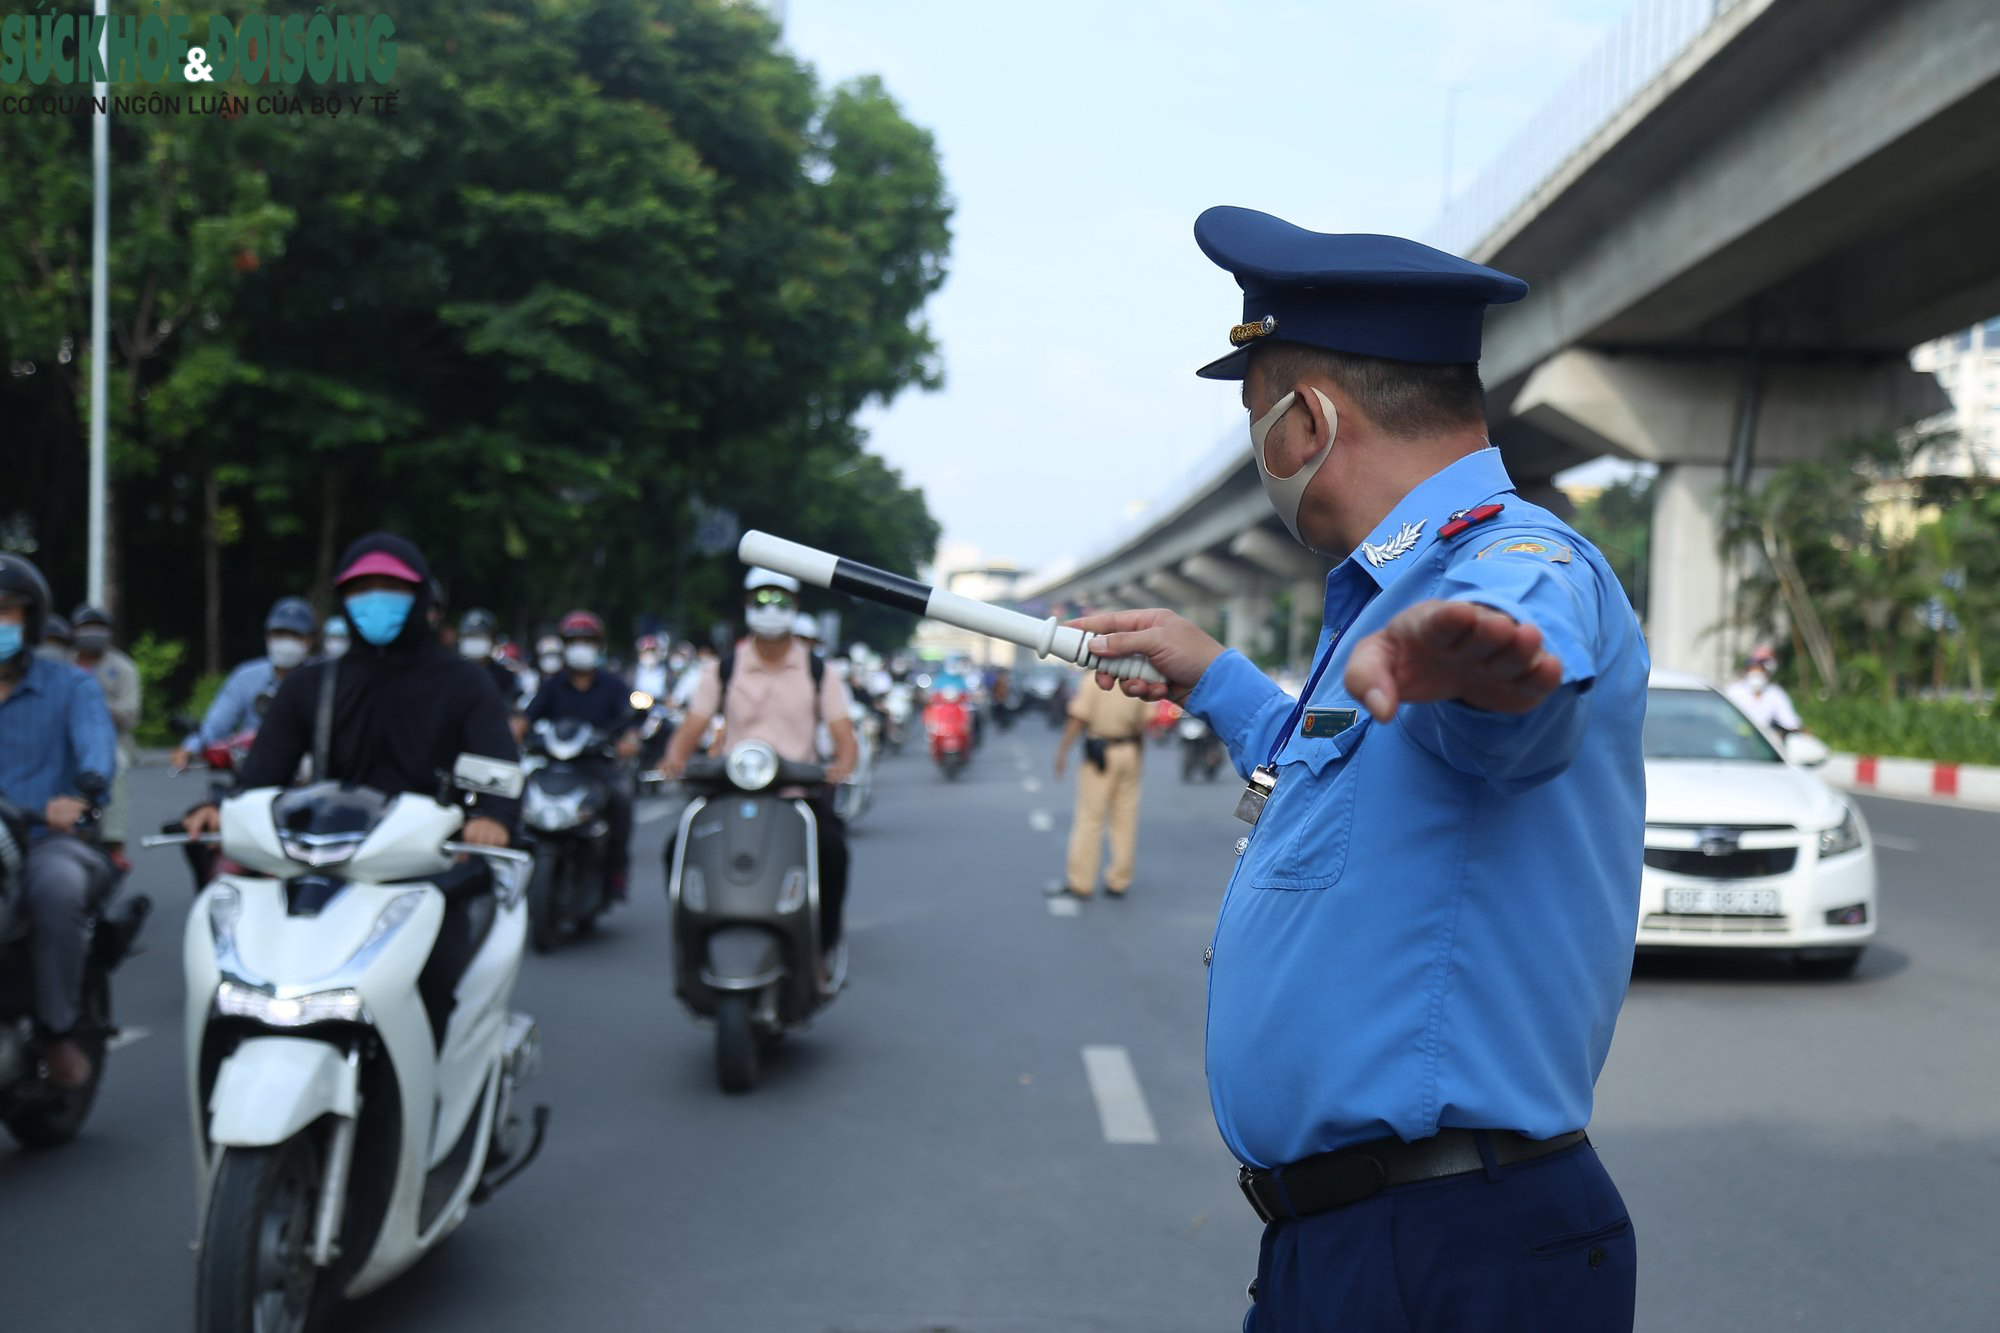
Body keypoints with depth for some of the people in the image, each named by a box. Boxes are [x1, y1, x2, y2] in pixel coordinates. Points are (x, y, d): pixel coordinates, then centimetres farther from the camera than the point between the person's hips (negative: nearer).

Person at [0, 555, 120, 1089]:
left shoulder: (69, 685, 6)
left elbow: (98, 742, -14)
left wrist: (78, 794, -38)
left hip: (46, 840, -2)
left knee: (57, 886, -35)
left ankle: (59, 1028, -18)